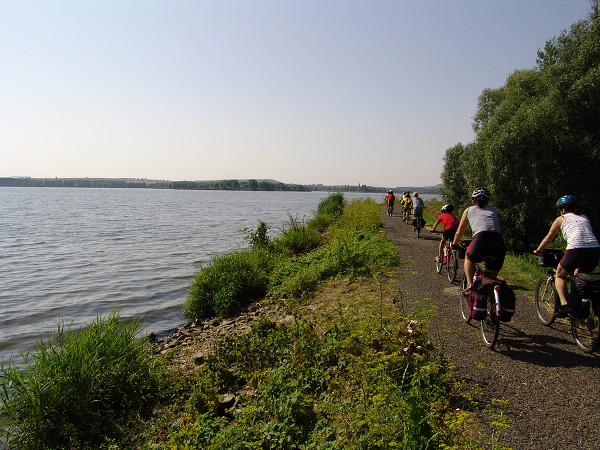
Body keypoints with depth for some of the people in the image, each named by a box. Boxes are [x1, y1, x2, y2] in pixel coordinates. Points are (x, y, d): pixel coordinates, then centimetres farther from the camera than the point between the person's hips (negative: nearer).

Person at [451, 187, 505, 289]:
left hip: (481, 239, -3)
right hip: (499, 243, 3)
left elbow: (459, 232, 31)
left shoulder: (469, 210, 23)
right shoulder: (493, 210, 30)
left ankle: (470, 284, 10)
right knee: (492, 279, 21)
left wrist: (454, 244, 49)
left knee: (469, 258, 30)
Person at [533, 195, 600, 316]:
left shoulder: (561, 219, 15)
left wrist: (538, 250, 37)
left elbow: (548, 239, 22)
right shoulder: (584, 217, 27)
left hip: (576, 250, -5)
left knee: (560, 276, 17)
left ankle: (564, 305, -4)